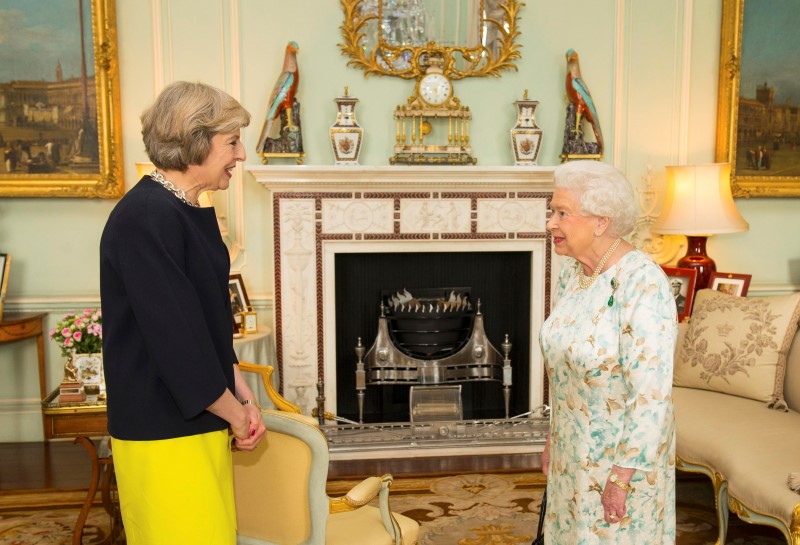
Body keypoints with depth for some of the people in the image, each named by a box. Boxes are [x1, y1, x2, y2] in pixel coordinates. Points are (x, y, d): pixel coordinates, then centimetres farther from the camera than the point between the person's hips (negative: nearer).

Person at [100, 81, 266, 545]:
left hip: (203, 418, 9)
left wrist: (244, 398, 6)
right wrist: (235, 412, -9)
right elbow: (176, 338, -22)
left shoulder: (194, 212, 9)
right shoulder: (145, 217, -20)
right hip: (163, 432, -8)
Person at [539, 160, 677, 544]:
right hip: (575, 447, 7)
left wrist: (623, 476, -20)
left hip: (624, 451, -7)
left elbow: (651, 394, -25)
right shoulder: (572, 273, 0)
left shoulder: (642, 285, -25)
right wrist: (553, 435, 13)